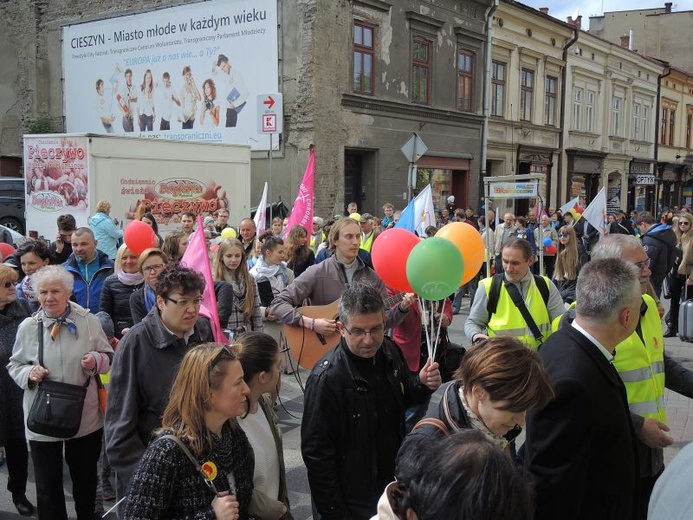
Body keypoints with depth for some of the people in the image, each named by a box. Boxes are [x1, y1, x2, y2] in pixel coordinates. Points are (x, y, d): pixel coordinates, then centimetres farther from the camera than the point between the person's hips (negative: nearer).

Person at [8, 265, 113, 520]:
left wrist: (96, 360, -18)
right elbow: (14, 365, 7)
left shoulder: (89, 321, -5)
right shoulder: (28, 327, -4)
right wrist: (29, 373, -14)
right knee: (47, 485, 6)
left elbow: (108, 357, 4)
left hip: (85, 416, 1)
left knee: (85, 478, 18)